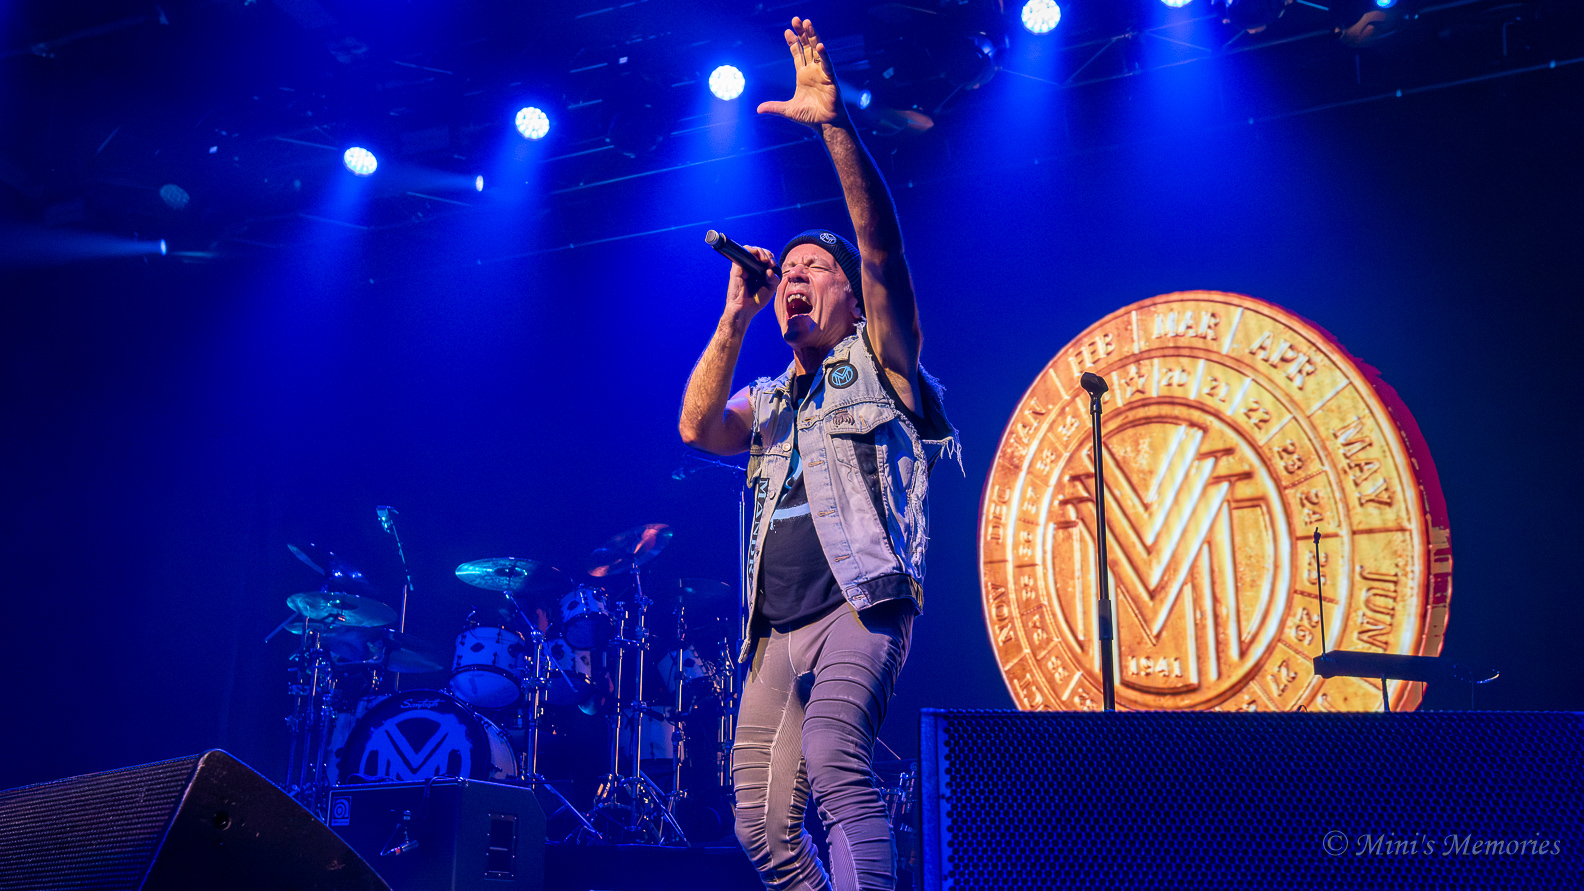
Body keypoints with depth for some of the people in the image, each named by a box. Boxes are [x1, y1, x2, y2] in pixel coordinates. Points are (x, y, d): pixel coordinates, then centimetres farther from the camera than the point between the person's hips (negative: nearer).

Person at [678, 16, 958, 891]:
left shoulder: (877, 364, 11)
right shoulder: (769, 400, 24)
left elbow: (881, 240, -4)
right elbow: (697, 427, 3)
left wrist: (835, 124, -14)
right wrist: (736, 314, 4)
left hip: (858, 607, -6)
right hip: (777, 631, 6)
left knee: (834, 764, -29)